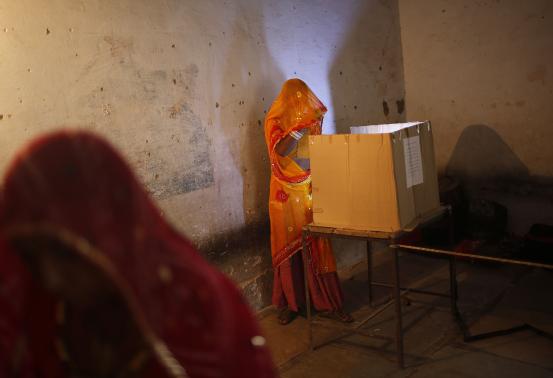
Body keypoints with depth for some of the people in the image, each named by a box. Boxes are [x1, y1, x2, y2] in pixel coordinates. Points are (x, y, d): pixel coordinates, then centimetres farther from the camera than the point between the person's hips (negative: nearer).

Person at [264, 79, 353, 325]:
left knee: (319, 245, 2)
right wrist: (304, 125, -24)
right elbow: (281, 149, -21)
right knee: (289, 246, 5)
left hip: (311, 190, 3)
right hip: (286, 193, -2)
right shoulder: (275, 120, -3)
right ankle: (289, 303, 18)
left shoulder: (313, 119, 8)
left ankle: (328, 302, 11)